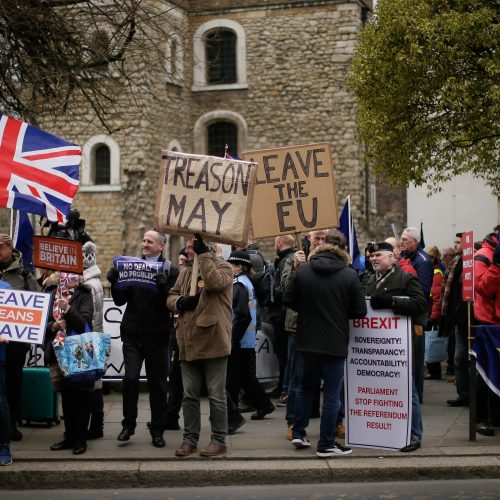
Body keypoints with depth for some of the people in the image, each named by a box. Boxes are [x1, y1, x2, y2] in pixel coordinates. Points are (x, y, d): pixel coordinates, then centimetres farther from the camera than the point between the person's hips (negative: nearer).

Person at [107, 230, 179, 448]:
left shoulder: (170, 270, -1)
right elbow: (120, 300, 5)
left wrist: (162, 286, -28)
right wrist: (114, 282, -12)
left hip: (157, 336, -2)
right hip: (133, 334, 2)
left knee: (157, 383, 7)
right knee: (130, 379, -6)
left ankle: (157, 430, 17)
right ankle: (128, 424, 9)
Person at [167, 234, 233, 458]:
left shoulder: (222, 267, -3)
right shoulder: (186, 273, 17)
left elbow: (214, 282, -24)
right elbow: (171, 297, 17)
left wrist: (203, 254, -18)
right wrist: (180, 302, -6)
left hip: (213, 341, -6)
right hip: (189, 342, 6)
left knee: (216, 395, 2)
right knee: (189, 395, 12)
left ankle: (219, 440, 11)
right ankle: (190, 438, 21)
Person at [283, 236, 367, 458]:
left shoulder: (302, 270, -2)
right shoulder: (350, 275, -8)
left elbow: (288, 300, -1)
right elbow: (360, 311, -6)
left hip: (307, 340, 3)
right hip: (335, 343, -3)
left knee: (306, 386, 21)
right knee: (332, 394, 4)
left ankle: (298, 433, 24)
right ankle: (326, 444, 7)